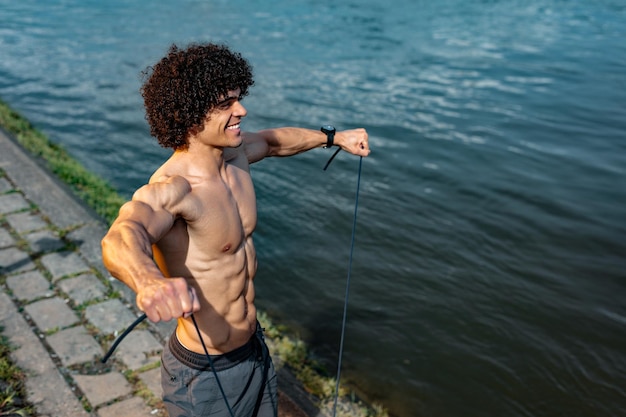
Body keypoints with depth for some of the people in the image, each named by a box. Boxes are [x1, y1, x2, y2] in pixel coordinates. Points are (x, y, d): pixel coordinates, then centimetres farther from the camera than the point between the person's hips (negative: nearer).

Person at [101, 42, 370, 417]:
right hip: (205, 374, -7)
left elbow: (275, 140, 18)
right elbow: (122, 236, -51)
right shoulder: (170, 190, -30)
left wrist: (334, 137, 27)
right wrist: (150, 282, -72)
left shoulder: (235, 154, -5)